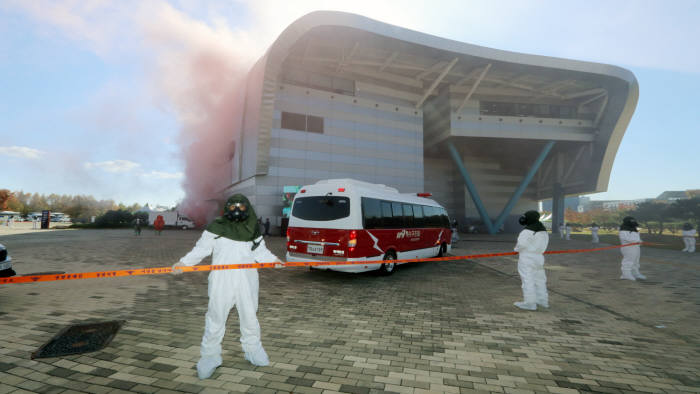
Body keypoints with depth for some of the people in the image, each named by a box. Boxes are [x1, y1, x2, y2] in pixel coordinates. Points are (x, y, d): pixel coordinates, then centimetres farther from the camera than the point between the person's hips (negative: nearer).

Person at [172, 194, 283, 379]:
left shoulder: (253, 229, 7)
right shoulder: (216, 227, -3)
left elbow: (260, 251, 11)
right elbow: (202, 248, -1)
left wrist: (273, 259, -3)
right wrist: (183, 262, -11)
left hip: (247, 280, 3)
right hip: (221, 280, -3)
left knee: (250, 316, 14)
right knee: (216, 317, 3)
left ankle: (253, 350, 33)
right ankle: (210, 356, 22)